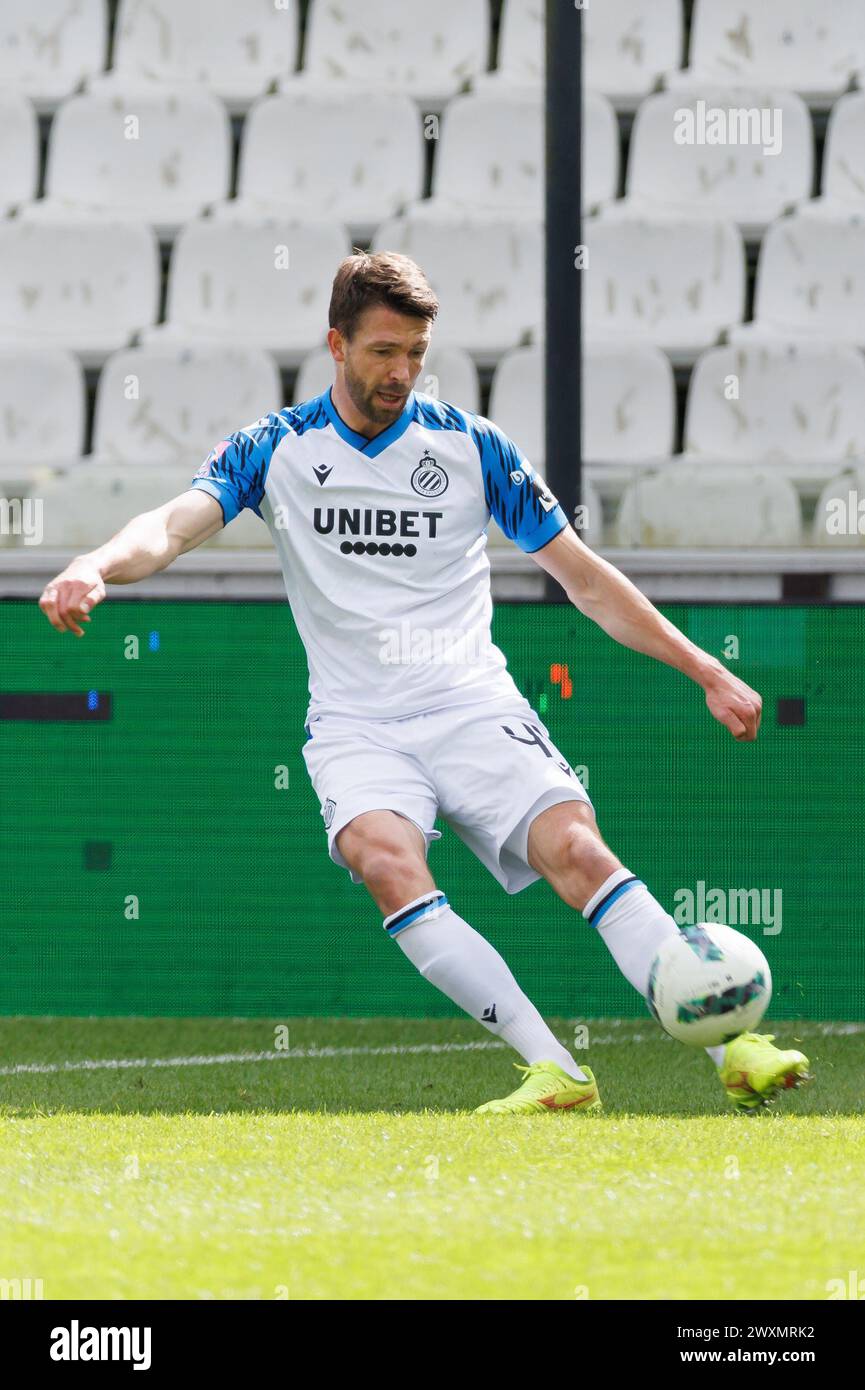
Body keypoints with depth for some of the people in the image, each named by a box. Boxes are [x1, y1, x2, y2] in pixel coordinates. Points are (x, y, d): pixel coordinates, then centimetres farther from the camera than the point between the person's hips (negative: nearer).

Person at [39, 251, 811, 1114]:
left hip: (473, 708, 0)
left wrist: (707, 672, 10)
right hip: (355, 723, 0)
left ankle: (731, 1052, -28)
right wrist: (97, 567, -32)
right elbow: (176, 525, -9)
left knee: (575, 849, -25)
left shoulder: (470, 446, 7)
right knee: (386, 860, -31)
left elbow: (585, 580, 13)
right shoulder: (276, 450, 6)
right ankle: (555, 1073, -34)